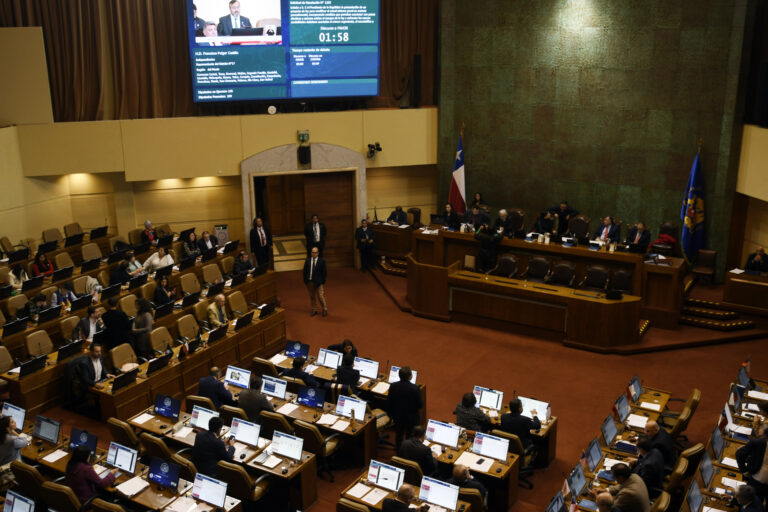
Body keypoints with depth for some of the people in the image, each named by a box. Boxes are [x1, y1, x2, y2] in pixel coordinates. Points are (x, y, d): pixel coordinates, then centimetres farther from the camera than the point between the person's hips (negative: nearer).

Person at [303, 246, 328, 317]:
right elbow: (305, 271, 8)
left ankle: (325, 309, 15)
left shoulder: (321, 261, -4)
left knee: (321, 296, -3)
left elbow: (324, 272, -2)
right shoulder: (307, 261, 4)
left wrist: (323, 282, -6)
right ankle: (314, 310, 24)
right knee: (312, 296, 12)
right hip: (309, 282, 3)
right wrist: (305, 281, 3)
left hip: (318, 282, -3)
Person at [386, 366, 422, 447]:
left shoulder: (393, 386, -17)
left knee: (399, 435, 25)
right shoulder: (415, 388, -26)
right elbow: (420, 405, -17)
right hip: (412, 418, -3)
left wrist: (391, 415, 10)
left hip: (398, 417, 3)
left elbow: (389, 403, -6)